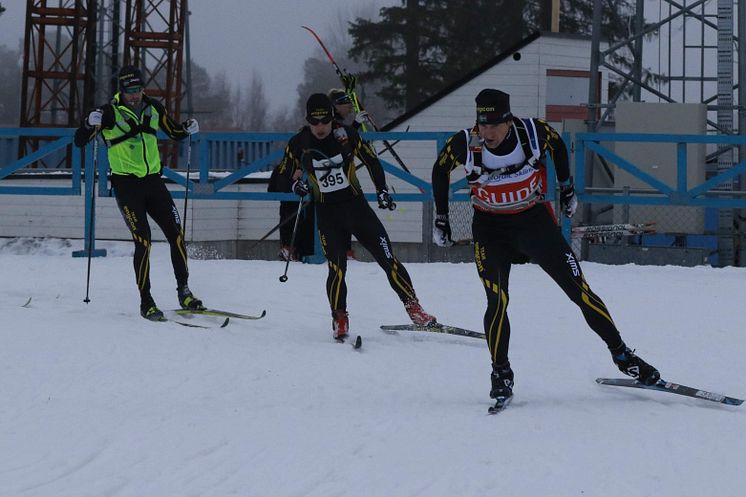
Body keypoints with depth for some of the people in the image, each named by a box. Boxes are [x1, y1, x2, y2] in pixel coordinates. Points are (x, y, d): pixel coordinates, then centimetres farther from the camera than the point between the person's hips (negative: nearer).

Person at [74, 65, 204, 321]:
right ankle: (146, 302, -5)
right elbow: (79, 141, -9)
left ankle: (184, 292, 13)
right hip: (126, 185, -4)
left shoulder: (153, 108, 5)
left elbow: (174, 133, 17)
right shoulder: (110, 112, -8)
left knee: (176, 235, -2)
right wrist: (90, 124, -29)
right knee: (143, 241, -13)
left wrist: (187, 128, -5)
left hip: (153, 181, 4)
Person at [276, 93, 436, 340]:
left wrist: (382, 191, -1)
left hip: (356, 205, 0)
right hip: (327, 213, 0)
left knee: (387, 258, -6)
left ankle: (413, 307, 3)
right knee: (336, 268, -12)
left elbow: (371, 160, 5)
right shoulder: (298, 143, -6)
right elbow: (283, 173, 8)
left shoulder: (346, 135, -7)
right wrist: (296, 184, -13)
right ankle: (339, 320, 3)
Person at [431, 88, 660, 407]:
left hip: (535, 221, 1)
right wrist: (440, 218, 5)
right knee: (497, 301, -17)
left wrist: (567, 189, 11)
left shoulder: (532, 132, -21)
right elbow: (440, 170, 1)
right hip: (490, 229, -1)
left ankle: (621, 355, 13)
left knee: (579, 290, 0)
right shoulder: (465, 145, -21)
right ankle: (501, 374, 0)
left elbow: (558, 146, 4)